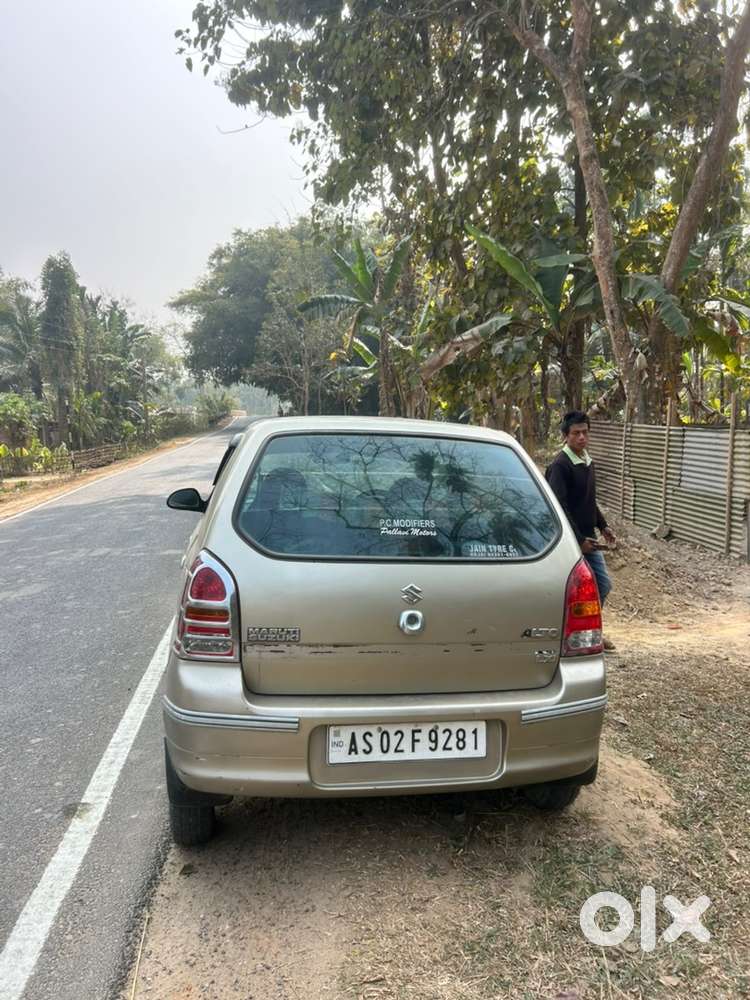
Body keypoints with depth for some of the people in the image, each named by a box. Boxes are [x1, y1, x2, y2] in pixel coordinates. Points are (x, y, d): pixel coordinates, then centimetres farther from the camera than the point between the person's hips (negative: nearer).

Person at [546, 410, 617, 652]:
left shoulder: (588, 462, 11)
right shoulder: (560, 465, -16)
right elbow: (559, 507, -22)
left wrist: (603, 526, 17)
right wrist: (579, 539, -21)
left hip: (588, 537, 9)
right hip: (571, 540, -9)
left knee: (603, 584, 13)